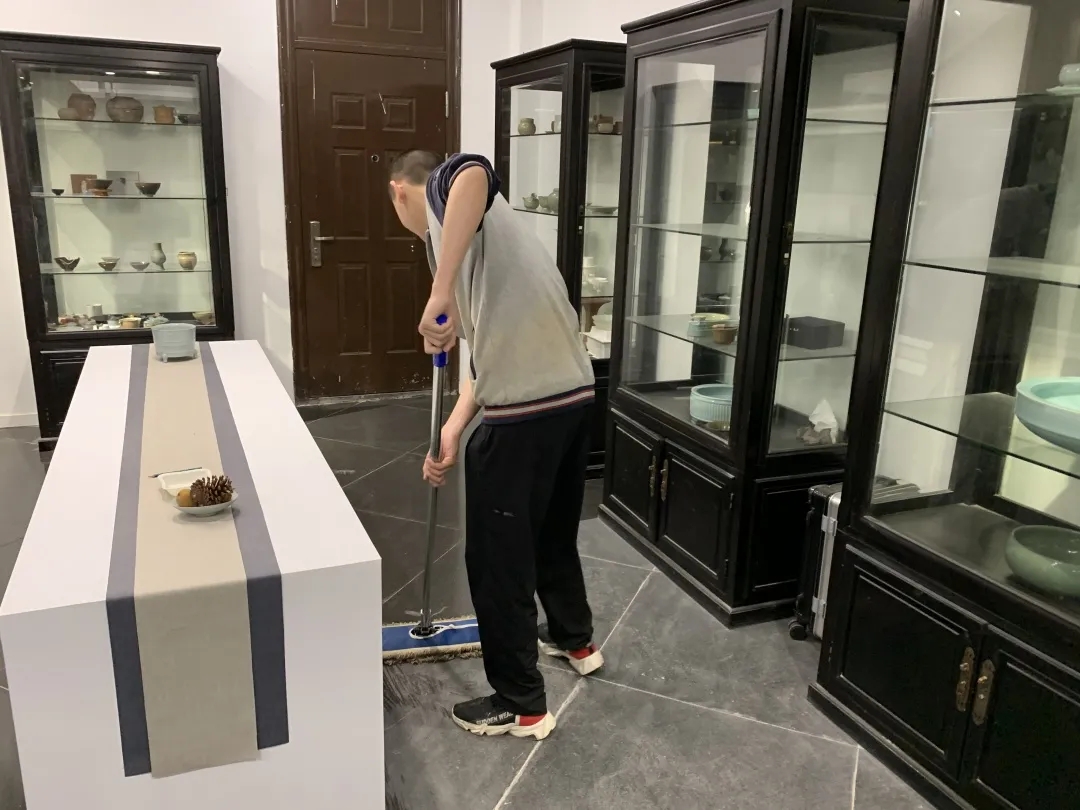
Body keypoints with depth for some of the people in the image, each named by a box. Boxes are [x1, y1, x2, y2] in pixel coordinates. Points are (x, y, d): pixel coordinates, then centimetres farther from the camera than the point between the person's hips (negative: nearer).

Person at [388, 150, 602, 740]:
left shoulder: (444, 188, 1)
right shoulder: (475, 233, 26)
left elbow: (474, 173, -27)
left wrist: (440, 293, -28)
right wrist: (452, 430, 16)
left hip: (525, 411, -10)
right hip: (573, 393, 10)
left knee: (498, 558, 7)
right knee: (553, 531, 28)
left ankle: (520, 705, 22)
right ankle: (574, 640, 50)